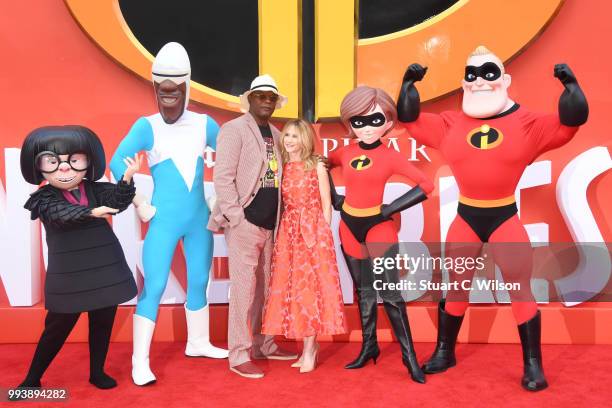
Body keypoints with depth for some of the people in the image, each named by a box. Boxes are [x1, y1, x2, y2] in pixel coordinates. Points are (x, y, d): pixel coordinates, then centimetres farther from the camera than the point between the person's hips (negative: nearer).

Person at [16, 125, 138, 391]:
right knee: (58, 326, 8)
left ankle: (97, 372, 31)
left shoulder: (95, 189, 3)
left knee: (103, 322, 12)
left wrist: (128, 178, -29)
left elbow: (117, 201, -11)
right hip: (69, 273, -2)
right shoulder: (44, 198, -6)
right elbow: (62, 214, -25)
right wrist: (92, 212, -43)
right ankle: (32, 378, 28)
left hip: (105, 268, 3)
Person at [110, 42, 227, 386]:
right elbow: (117, 162, -11)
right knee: (154, 287, -3)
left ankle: (198, 343, 33)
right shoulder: (147, 126, -6)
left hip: (200, 218, 4)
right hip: (163, 221, -4)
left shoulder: (204, 124, 2)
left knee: (199, 282, 15)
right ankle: (140, 361, 9)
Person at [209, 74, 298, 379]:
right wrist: (236, 217, -16)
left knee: (264, 286, 14)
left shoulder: (275, 134, 17)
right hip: (244, 223, -7)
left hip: (269, 225, 7)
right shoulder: (234, 129, -4)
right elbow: (222, 177, -11)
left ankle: (263, 345, 27)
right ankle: (239, 356, 7)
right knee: (244, 287, -3)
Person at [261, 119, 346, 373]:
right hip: (288, 232, 4)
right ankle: (310, 345, 15)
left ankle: (309, 348, 3)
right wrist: (281, 232, 2)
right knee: (291, 286, 2)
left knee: (310, 285, -5)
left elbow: (326, 204, 0)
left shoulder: (317, 166, 1)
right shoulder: (281, 168, 10)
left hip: (313, 230, -4)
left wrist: (324, 234, -7)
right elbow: (280, 203, 10)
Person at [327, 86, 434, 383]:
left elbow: (426, 186, -13)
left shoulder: (390, 156, -10)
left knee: (390, 293, -3)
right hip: (349, 228, 4)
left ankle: (409, 355, 10)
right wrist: (334, 199, 8)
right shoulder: (345, 153, 1)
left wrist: (389, 210, -13)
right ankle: (369, 347, 28)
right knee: (364, 291, 14)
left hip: (379, 228, -4)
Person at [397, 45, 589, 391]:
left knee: (520, 291, 2)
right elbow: (410, 119, 7)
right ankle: (445, 353, 30)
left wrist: (569, 83, -16)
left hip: (505, 218, -2)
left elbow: (572, 120, -6)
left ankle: (533, 365, 18)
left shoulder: (527, 123, -1)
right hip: (465, 218, 2)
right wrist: (409, 83, 0)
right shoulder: (450, 124, 3)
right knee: (456, 287, 14)